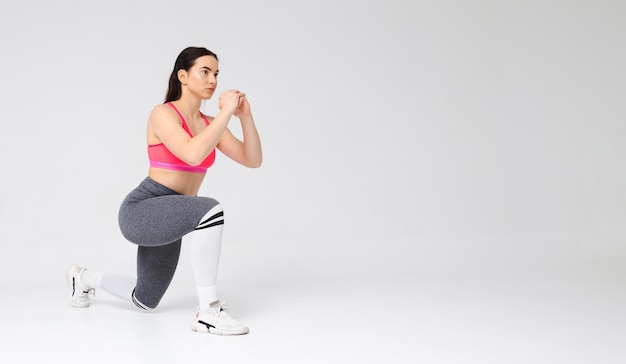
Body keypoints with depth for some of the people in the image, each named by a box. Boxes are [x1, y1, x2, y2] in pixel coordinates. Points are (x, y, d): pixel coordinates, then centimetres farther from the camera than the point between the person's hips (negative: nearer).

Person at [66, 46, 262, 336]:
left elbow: (253, 160, 1)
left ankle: (84, 278, 50)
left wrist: (245, 116, -11)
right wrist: (226, 112, -24)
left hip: (165, 219, 8)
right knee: (210, 210, -36)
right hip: (142, 212, -8)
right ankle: (207, 312, -27)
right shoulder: (163, 114, -13)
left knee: (144, 301, 23)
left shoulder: (209, 124, 8)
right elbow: (193, 154, -31)